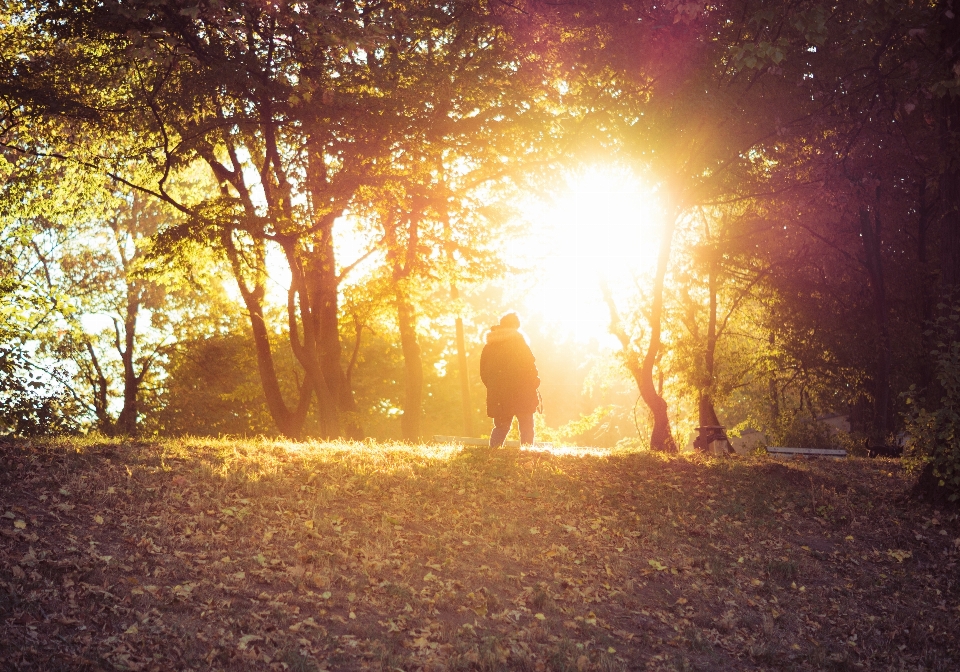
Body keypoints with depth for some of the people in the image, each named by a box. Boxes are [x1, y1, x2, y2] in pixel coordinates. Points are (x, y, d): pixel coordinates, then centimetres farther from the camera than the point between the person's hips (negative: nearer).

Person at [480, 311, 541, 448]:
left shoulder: (489, 346, 10)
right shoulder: (518, 341, -5)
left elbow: (483, 372, 12)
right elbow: (530, 366, -8)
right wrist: (534, 385, 1)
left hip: (498, 396, 5)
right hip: (521, 394, -5)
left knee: (500, 427, 15)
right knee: (526, 426, 2)